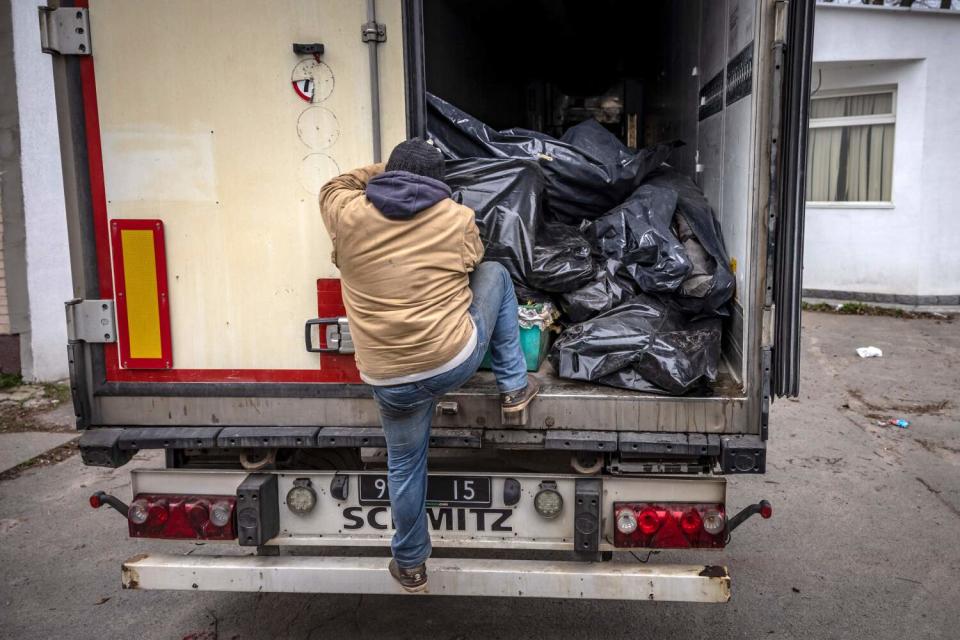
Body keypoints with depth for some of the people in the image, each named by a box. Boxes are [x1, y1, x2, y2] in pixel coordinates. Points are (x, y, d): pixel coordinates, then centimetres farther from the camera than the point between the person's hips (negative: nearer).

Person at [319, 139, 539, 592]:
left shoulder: (348, 215, -1)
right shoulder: (458, 218, -2)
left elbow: (333, 187, 24)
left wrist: (382, 171, 34)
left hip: (389, 381, 2)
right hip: (456, 362, -1)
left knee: (405, 466, 23)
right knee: (496, 275, 22)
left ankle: (410, 565, 39)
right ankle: (514, 386, 26)